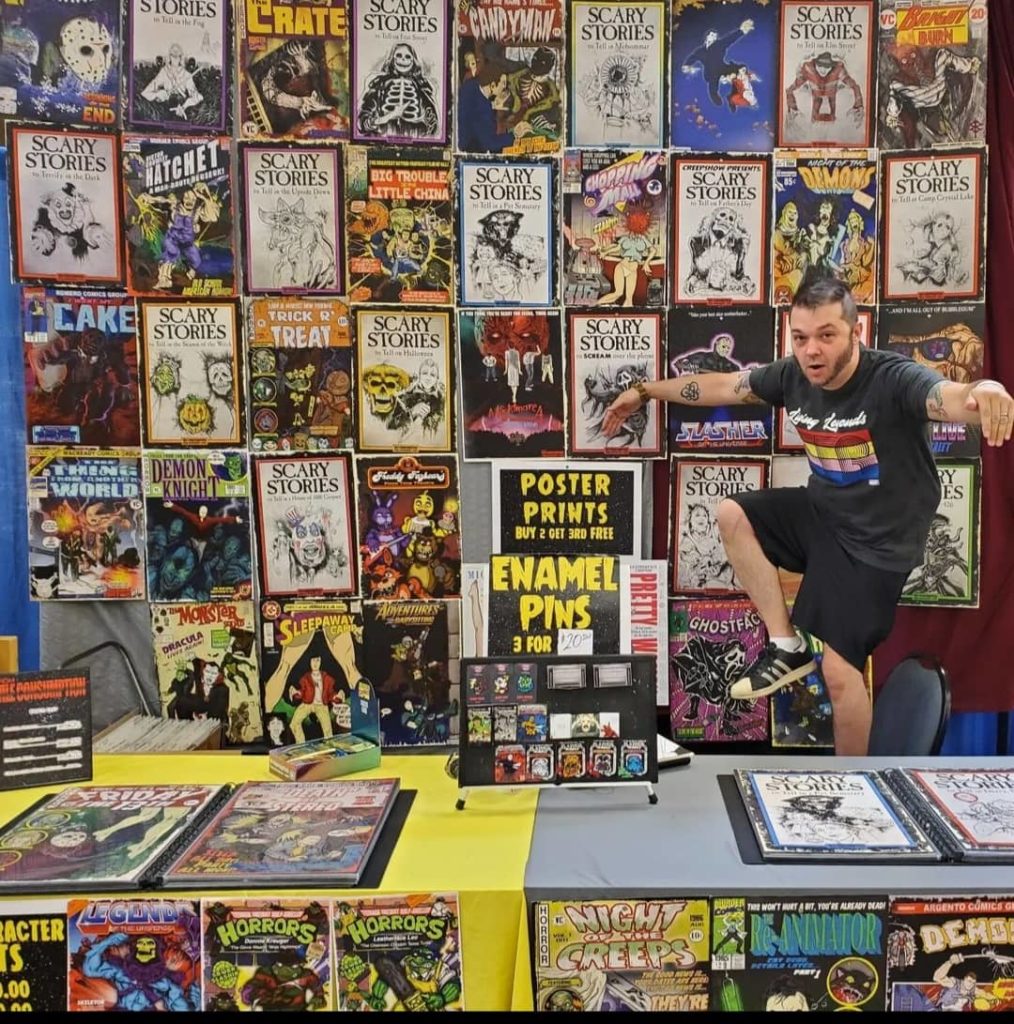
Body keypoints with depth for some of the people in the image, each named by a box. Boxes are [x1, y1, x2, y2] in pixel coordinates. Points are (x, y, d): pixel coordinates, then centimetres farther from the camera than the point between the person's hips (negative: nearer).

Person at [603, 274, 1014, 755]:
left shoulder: (893, 379, -28)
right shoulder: (792, 376, -8)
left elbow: (951, 397, -48)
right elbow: (721, 385, 6)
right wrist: (644, 390, 13)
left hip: (877, 539, -7)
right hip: (822, 511, 7)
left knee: (839, 670, -10)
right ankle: (786, 646, 5)